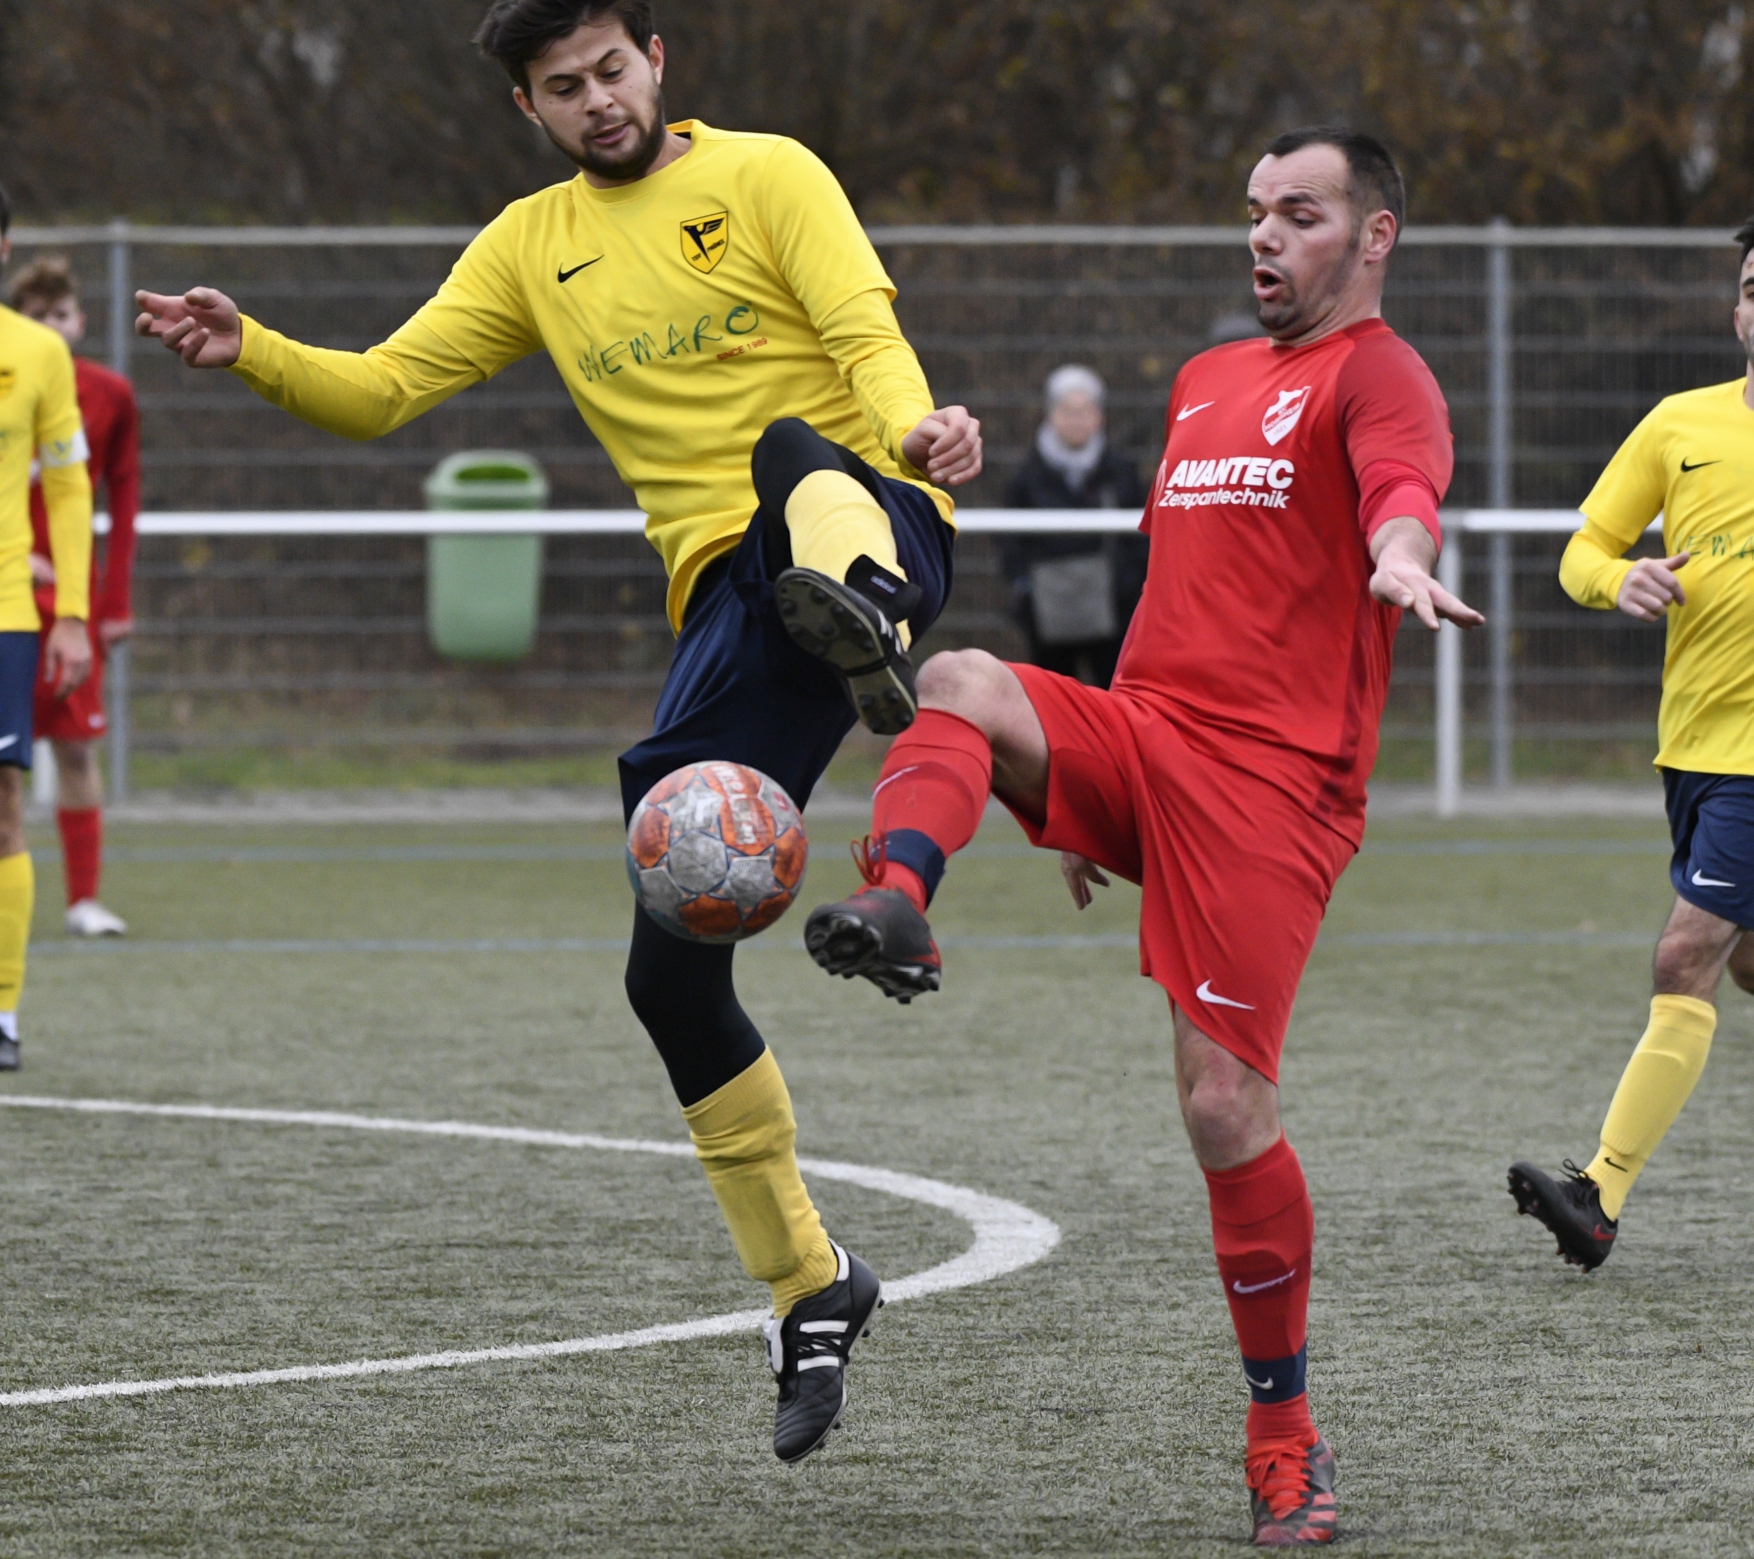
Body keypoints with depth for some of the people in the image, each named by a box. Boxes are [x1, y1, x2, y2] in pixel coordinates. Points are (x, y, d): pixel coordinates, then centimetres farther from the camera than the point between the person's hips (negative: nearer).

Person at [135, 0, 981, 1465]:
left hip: (871, 516, -4)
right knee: (672, 970, -4)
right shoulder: (533, 248, 18)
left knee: (795, 454, -41)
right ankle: (808, 1289, 10)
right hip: (730, 593, 4)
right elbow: (382, 390, 14)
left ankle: (867, 623, -77)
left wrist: (919, 428, -32)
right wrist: (250, 352, -6)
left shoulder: (766, 176, 4)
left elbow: (865, 329, -10)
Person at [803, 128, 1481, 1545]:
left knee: (1224, 1101, -11)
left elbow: (1404, 487, -25)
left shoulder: (1377, 376, -2)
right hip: (1139, 736, 7)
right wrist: (1084, 796, 32)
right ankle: (894, 908, -45)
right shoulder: (1206, 382, 24)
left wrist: (1402, 563, -51)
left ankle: (1286, 1436, 1)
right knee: (960, 682, -22)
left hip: (1270, 776, -7)